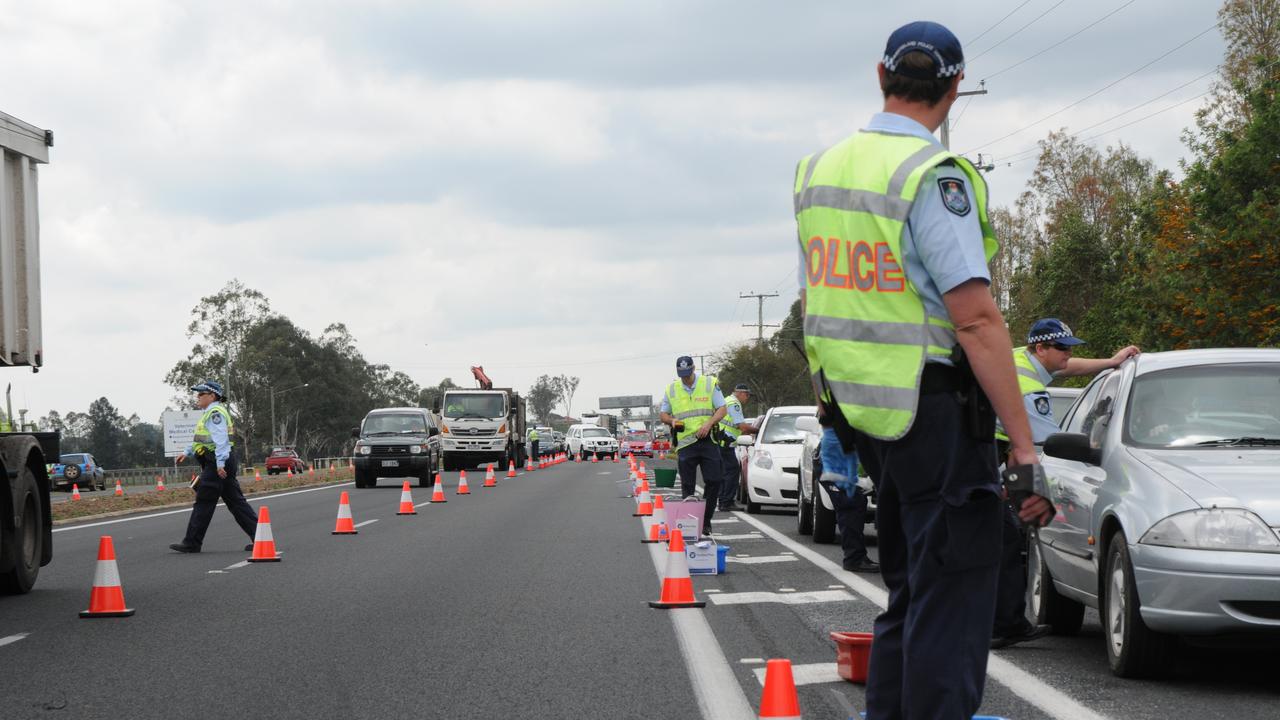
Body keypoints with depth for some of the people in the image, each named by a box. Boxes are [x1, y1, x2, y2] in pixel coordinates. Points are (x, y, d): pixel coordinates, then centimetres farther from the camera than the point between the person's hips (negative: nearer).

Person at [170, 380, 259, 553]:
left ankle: (192, 543, -1)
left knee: (204, 503, -5)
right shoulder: (211, 412, 21)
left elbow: (220, 439, -21)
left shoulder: (215, 412, -12)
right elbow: (202, 438, 31)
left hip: (216, 464, -11)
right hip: (218, 463, 11)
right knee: (235, 501, 8)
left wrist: (220, 463, -27)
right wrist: (187, 452, 30)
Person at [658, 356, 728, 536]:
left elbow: (722, 409, 2)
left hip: (707, 440, -1)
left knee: (713, 481, -4)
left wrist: (709, 424, -14)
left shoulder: (709, 384, 3)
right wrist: (672, 420, -5)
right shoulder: (671, 390, 9)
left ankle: (705, 521, 8)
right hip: (685, 444, 1)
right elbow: (662, 413, 18)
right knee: (687, 487, 0)